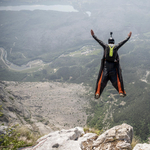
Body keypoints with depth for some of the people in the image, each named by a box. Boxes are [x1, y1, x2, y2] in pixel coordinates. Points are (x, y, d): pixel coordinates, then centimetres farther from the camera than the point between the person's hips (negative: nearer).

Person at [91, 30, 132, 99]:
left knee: (102, 79, 0)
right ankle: (121, 92, 2)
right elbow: (123, 42, 16)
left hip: (106, 64, 0)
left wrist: (93, 35, 22)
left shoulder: (105, 46, 6)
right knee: (117, 79, 6)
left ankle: (97, 93, -6)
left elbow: (98, 41, 13)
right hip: (114, 65, 0)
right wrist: (128, 37, 29)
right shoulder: (116, 46, 7)